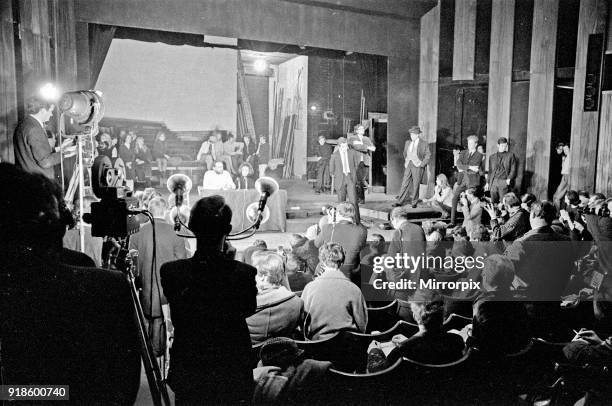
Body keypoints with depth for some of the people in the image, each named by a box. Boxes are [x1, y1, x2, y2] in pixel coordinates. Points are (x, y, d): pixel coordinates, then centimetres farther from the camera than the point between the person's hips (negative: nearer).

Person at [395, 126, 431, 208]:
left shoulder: (424, 144, -3)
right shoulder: (407, 142, 12)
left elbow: (428, 155, -3)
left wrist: (422, 164, -10)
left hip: (417, 166, -4)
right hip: (408, 165, 4)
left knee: (416, 185, 0)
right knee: (405, 183, 1)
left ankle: (414, 203, 11)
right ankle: (400, 202, 2)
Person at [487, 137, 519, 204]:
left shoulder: (511, 155, 9)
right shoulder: (492, 157, 18)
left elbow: (513, 169, 3)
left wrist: (509, 179, -11)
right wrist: (488, 182, 12)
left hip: (504, 182, -3)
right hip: (493, 182, 3)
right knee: (493, 202, -1)